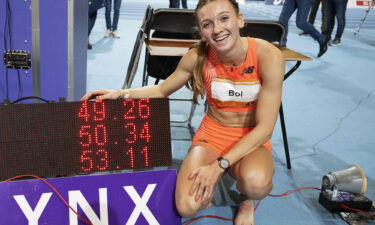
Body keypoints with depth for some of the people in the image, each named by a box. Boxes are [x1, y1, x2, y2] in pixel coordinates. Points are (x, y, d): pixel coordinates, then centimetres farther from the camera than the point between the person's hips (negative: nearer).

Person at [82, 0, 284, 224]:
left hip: (252, 141, -1)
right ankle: (211, 183, 12)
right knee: (186, 207, -24)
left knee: (255, 181, -38)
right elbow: (162, 90, 6)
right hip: (211, 135, 2)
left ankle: (248, 199, 1)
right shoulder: (198, 56, -14)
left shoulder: (268, 56, -22)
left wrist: (219, 165, -27)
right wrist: (120, 94, -10)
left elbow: (264, 128, -20)